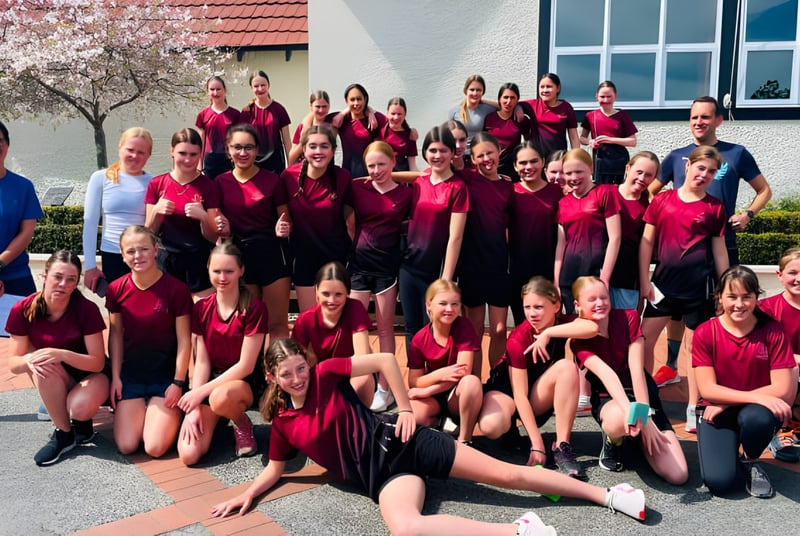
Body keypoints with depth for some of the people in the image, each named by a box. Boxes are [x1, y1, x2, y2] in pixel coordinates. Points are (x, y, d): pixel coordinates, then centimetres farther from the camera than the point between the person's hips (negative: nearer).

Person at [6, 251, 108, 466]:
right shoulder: (23, 310, -16)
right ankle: (64, 433, -12)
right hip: (54, 384, 3)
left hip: (90, 374, -3)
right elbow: (14, 363, -11)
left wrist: (63, 354, -37)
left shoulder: (87, 309, -23)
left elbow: (98, 363, -21)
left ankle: (82, 420, 6)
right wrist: (29, 360, -34)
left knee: (79, 407, -35)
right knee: (41, 365, -32)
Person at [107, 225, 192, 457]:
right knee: (126, 446, -6)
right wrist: (115, 376, 2)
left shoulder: (176, 289, -14)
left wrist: (178, 382, -10)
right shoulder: (116, 290, -4)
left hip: (166, 375, -3)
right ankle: (141, 411, 25)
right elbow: (116, 335, 6)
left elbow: (184, 340, -10)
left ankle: (171, 414, 19)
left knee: (155, 447, -12)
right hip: (130, 374, 3)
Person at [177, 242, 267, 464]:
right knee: (188, 454, -16)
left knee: (220, 398, -41)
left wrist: (200, 392, -18)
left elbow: (245, 366, -15)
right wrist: (194, 407, -12)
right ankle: (214, 421, 17)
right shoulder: (201, 308, -1)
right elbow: (202, 362, -1)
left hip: (245, 382, -4)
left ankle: (242, 424, -5)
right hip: (212, 379, 4)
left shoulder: (253, 308, -15)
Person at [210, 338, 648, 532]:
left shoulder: (325, 374, -5)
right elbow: (276, 468, 20)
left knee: (507, 473, -6)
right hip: (378, 476, 3)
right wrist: (248, 493, 4)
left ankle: (607, 495, 2)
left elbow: (385, 360, -7)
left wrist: (406, 410, -7)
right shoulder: (281, 422, 6)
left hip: (394, 443, -2)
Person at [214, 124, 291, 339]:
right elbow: (217, 226, 12)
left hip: (272, 254, -3)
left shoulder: (272, 180, -4)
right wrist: (222, 229, -9)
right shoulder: (220, 182, 3)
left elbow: (285, 221, 5)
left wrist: (282, 229, -16)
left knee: (278, 323, 1)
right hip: (239, 256, 3)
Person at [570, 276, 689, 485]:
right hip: (608, 399, -2)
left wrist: (645, 415, -20)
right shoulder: (579, 339, -11)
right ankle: (612, 443, -4)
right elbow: (605, 373, -29)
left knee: (678, 475, -13)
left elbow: (636, 369, -14)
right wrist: (628, 409, -44)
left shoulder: (628, 318, -7)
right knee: (620, 418, -43)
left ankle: (638, 439, 18)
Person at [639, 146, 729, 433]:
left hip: (698, 284, -1)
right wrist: (644, 280, -1)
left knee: (696, 345, 6)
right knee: (644, 339, 3)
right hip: (664, 279, 1)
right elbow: (646, 241, 4)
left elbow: (719, 250, 7)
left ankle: (693, 408, 18)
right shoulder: (662, 200, 3)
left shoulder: (715, 207, 3)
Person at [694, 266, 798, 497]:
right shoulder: (704, 333, -9)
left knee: (757, 418, -38)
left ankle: (750, 461, -2)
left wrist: (727, 403, -16)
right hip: (716, 412, 0)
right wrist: (757, 397, -26)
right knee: (719, 482, -22)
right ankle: (728, 446, 15)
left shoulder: (772, 331, -9)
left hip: (756, 410, 0)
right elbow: (707, 390, -14)